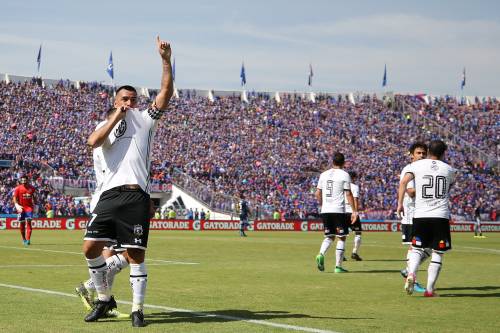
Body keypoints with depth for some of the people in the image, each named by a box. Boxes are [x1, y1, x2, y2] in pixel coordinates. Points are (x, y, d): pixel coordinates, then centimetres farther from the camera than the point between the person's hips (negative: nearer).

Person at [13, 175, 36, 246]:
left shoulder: (31, 188, 3)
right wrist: (17, 205, -20)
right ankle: (23, 239, 25)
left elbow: (33, 197, 17)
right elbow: (14, 198, -5)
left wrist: (34, 205, 13)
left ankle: (28, 239, -17)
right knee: (22, 224, 6)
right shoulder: (18, 188, -4)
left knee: (28, 222, -13)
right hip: (21, 208, 0)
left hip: (29, 207, 0)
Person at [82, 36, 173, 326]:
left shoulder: (145, 119, 13)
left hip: (137, 195, -2)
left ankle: (138, 308, 4)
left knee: (136, 254, -3)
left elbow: (166, 92, 2)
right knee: (91, 248, -2)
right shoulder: (106, 125, 18)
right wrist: (116, 117, -1)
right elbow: (93, 141, -5)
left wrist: (166, 60, -8)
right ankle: (104, 298, 15)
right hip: (110, 193, 2)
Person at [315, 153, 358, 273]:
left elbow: (318, 193, 11)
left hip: (325, 210, 5)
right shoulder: (344, 175, -3)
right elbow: (348, 194, -7)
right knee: (341, 237, 4)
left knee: (329, 236, 15)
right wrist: (354, 211, -4)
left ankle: (321, 254, -12)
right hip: (338, 210, -4)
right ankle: (338, 266, 1)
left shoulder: (324, 174, 10)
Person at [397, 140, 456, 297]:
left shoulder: (416, 165, 4)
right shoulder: (449, 169, 9)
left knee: (417, 248, 13)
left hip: (420, 215, 1)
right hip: (441, 216, 0)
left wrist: (400, 203, -9)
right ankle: (429, 289, 3)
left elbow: (404, 182, -10)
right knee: (437, 253, 6)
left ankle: (411, 274, -14)